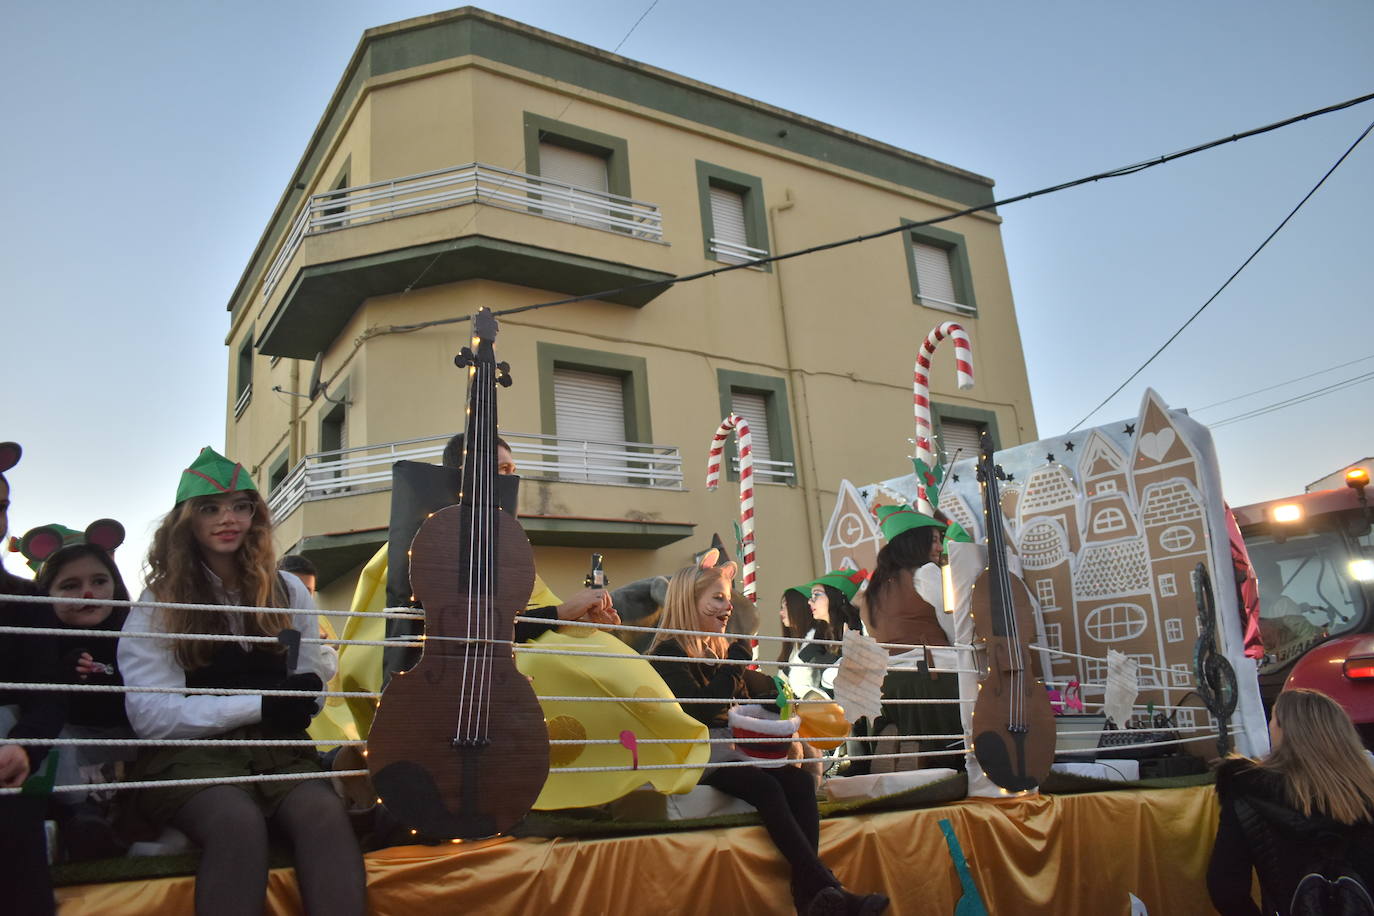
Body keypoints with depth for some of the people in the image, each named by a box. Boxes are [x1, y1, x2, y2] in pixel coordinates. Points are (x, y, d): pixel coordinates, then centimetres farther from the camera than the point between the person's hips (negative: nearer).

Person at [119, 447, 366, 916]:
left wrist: (302, 695, -8)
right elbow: (150, 715, -5)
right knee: (239, 820, -36)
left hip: (276, 746, 2)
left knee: (325, 811, -32)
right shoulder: (158, 604, 5)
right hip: (189, 753, -2)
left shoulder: (289, 592, 13)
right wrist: (258, 704, -12)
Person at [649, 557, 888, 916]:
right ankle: (827, 887, -35)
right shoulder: (669, 654, -5)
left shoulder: (721, 651, 20)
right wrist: (736, 661, -14)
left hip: (732, 751, 8)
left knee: (799, 780, -20)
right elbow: (700, 711, -20)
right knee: (766, 786, -32)